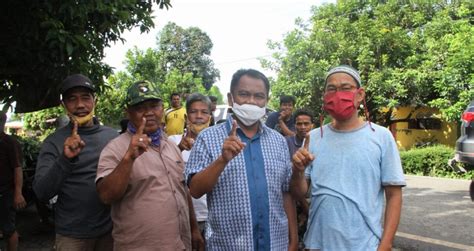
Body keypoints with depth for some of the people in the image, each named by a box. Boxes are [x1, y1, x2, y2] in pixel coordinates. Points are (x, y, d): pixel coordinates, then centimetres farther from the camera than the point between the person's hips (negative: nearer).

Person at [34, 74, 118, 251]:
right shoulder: (54, 142, -8)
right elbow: (42, 193, -15)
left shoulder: (112, 135, 0)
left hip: (111, 228, 2)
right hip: (73, 235, -2)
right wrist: (65, 159, -30)